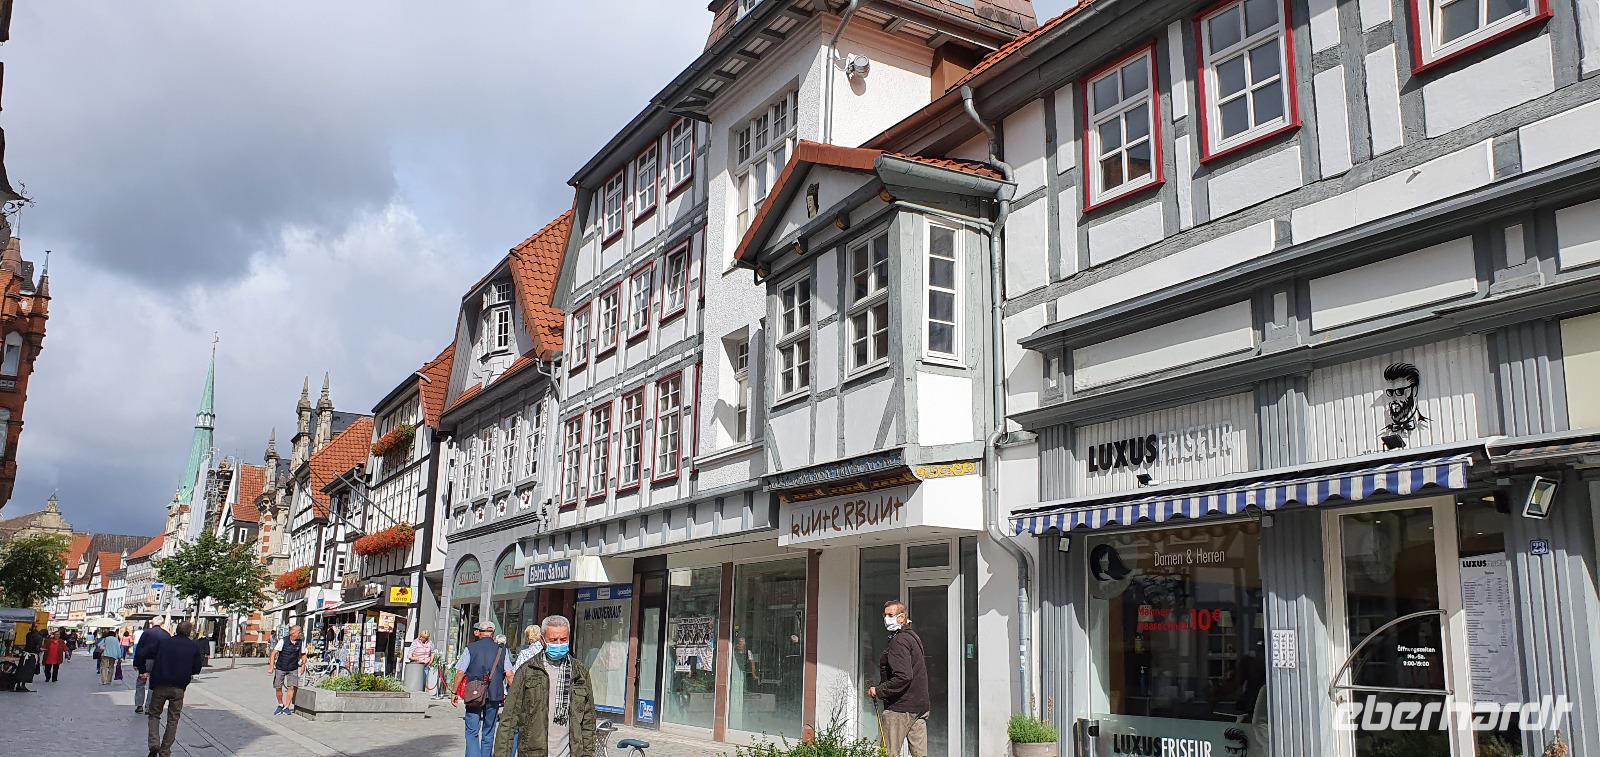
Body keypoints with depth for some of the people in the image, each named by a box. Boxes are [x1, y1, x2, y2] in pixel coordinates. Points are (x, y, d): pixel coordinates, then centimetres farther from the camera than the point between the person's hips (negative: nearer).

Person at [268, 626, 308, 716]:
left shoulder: (300, 643, -4)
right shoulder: (283, 641, -14)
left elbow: (303, 654, 11)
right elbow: (274, 653, -12)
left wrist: (303, 665, 5)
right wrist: (271, 666, -19)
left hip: (293, 669, 2)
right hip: (280, 668, -2)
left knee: (291, 687, -8)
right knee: (278, 688, 2)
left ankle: (286, 708, 2)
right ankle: (280, 705, 25)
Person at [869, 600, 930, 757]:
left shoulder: (899, 641, -15)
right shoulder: (914, 636, 16)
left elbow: (903, 677, -26)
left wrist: (879, 691, -17)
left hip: (900, 708, -10)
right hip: (921, 706, 10)